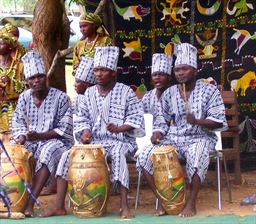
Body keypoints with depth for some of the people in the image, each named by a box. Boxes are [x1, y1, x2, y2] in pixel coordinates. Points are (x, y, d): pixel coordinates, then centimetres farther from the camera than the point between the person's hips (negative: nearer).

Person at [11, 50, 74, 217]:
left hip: (55, 141, -5)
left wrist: (39, 136, -21)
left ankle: (30, 202, -41)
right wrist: (21, 138, -18)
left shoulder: (60, 97, -7)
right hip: (29, 141, 5)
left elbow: (64, 128, -11)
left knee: (48, 153, -38)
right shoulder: (24, 97, 7)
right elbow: (18, 123, 6)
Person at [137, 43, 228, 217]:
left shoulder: (210, 91, -3)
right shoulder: (169, 93, 8)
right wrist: (159, 132, -10)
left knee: (197, 159, -38)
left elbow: (219, 121, -8)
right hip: (172, 138, 4)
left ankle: (192, 203, -20)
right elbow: (162, 119, 13)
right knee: (147, 156, -19)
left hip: (200, 138, -4)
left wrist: (197, 121, -25)